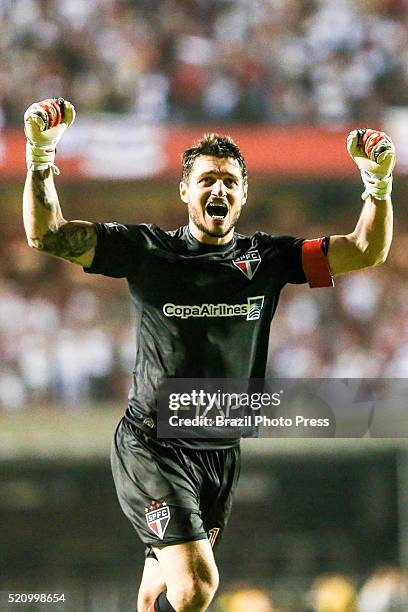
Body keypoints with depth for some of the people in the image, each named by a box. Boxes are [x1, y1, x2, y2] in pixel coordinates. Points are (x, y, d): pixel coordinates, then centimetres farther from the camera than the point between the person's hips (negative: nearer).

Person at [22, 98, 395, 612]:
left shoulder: (268, 258, 5)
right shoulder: (148, 251, -4)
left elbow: (366, 250, -1)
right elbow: (47, 234, -8)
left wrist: (379, 182, -17)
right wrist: (41, 154, -22)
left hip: (222, 452, 4)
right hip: (153, 447, -4)